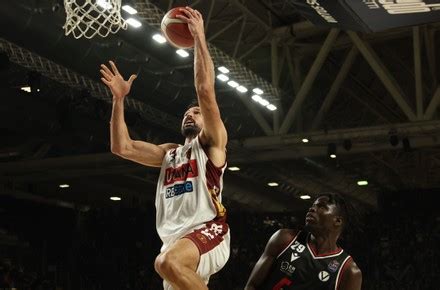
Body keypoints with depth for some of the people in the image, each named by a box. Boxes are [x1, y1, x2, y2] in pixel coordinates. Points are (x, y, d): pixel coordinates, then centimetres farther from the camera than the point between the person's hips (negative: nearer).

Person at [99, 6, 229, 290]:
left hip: (208, 231, -7)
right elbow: (121, 147, 15)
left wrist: (199, 38, -7)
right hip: (176, 239, 7)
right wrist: (119, 98, 10)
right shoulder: (168, 152, 26)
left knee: (168, 262, -36)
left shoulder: (211, 143, 8)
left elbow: (206, 90, -7)